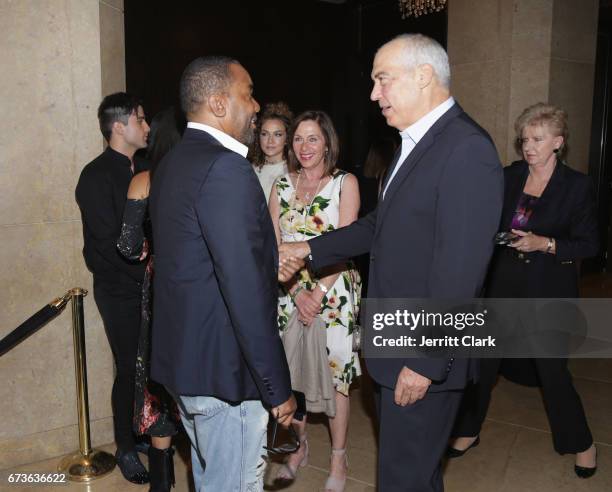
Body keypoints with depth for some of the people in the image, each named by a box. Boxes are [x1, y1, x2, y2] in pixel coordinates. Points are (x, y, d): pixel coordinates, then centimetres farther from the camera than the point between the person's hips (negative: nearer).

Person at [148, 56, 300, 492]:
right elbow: (245, 291, -25)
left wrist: (269, 266, 11)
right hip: (224, 368, -9)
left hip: (184, 355, 10)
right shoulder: (226, 168, -21)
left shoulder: (173, 162, 9)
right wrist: (278, 387, -18)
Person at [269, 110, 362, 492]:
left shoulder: (345, 183, -3)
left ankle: (339, 459, 22)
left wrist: (317, 293, -15)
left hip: (334, 292, -3)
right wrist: (297, 292, -10)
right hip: (290, 292, 4)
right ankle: (300, 447, 32)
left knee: (335, 373, 3)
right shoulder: (282, 186, 8)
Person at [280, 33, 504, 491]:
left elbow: (459, 271, -24)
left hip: (426, 354, -9)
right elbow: (382, 224, 16)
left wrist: (427, 362, -20)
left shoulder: (467, 149, -20)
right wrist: (311, 249, 11)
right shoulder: (417, 143, 10)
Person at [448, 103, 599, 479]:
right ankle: (469, 431, 28)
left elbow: (590, 244, -6)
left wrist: (545, 244, -19)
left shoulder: (577, 186, -7)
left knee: (551, 367, 5)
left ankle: (581, 443, 32)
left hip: (550, 292, -3)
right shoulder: (509, 176, 2)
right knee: (484, 359, 8)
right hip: (505, 285, 3)